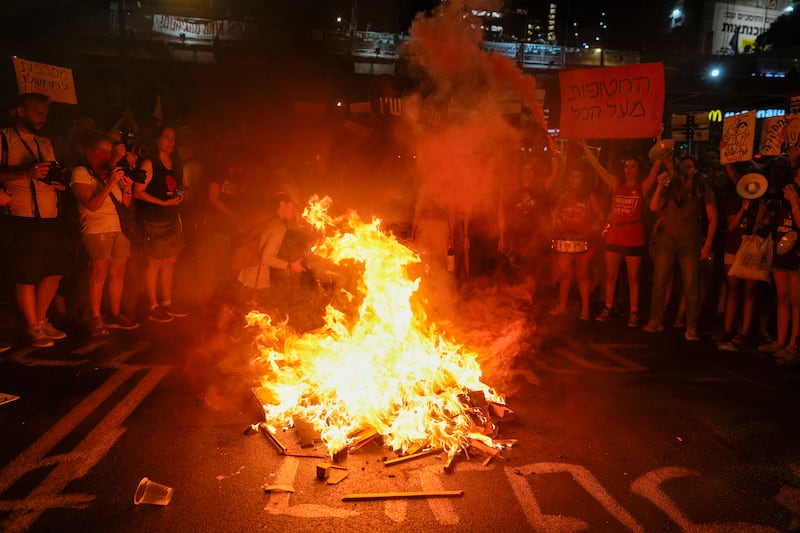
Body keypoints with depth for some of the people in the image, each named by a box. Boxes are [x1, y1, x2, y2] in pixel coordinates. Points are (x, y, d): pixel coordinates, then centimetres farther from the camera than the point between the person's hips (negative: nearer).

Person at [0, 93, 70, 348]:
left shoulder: (45, 142, 20)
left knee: (54, 272, 9)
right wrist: (26, 172, -24)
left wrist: (58, 182, 5)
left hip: (51, 218, 7)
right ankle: (34, 329, 11)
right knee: (27, 276, -2)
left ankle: (41, 321, 25)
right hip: (24, 219, -7)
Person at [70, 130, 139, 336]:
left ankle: (115, 315, 13)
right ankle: (95, 319, -4)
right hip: (97, 229, -6)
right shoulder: (81, 173, 0)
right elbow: (92, 205, -12)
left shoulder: (112, 172, 18)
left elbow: (125, 204, 18)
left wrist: (127, 189, -1)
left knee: (118, 273, 4)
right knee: (99, 273, -11)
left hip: (119, 229, 6)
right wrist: (110, 184, -18)